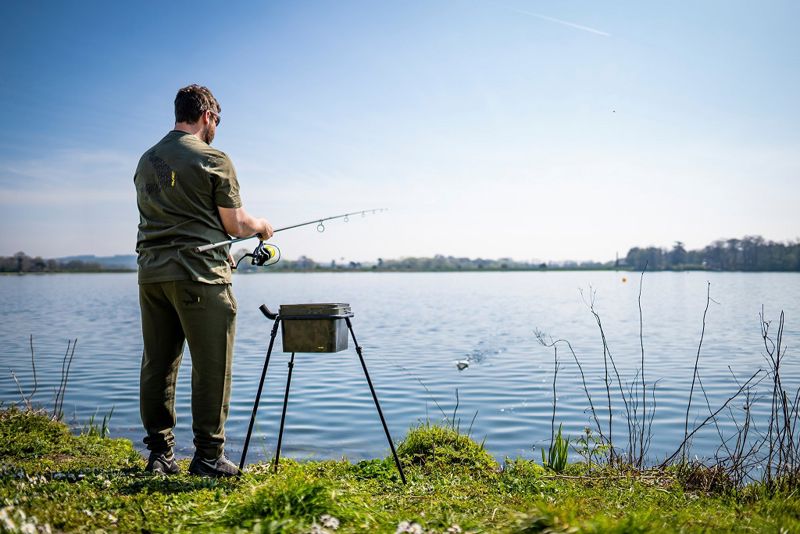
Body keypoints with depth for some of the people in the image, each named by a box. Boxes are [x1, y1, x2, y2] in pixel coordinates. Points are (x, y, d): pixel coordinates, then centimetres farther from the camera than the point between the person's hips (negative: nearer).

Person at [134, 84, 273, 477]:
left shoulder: (147, 160, 16)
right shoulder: (214, 160, -6)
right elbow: (234, 225, -6)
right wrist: (260, 225, 15)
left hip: (151, 272, 7)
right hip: (199, 274, -7)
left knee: (157, 364, 10)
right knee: (211, 366, 0)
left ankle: (159, 455, 16)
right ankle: (208, 456, 4)